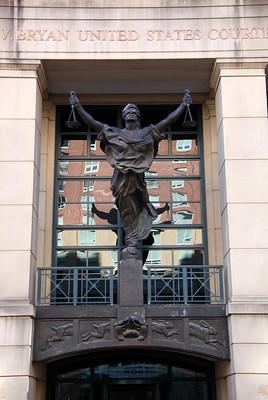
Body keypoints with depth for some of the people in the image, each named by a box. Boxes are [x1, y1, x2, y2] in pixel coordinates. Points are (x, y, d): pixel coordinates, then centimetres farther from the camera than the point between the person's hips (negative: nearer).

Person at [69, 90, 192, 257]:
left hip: (137, 177, 0)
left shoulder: (147, 132, 14)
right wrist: (78, 106, 8)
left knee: (133, 211, -3)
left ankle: (132, 244, 2)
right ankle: (133, 243, 2)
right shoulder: (114, 133, 14)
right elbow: (92, 122, 12)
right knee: (128, 211, -2)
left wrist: (184, 104, 8)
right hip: (122, 178, 0)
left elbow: (169, 120, 11)